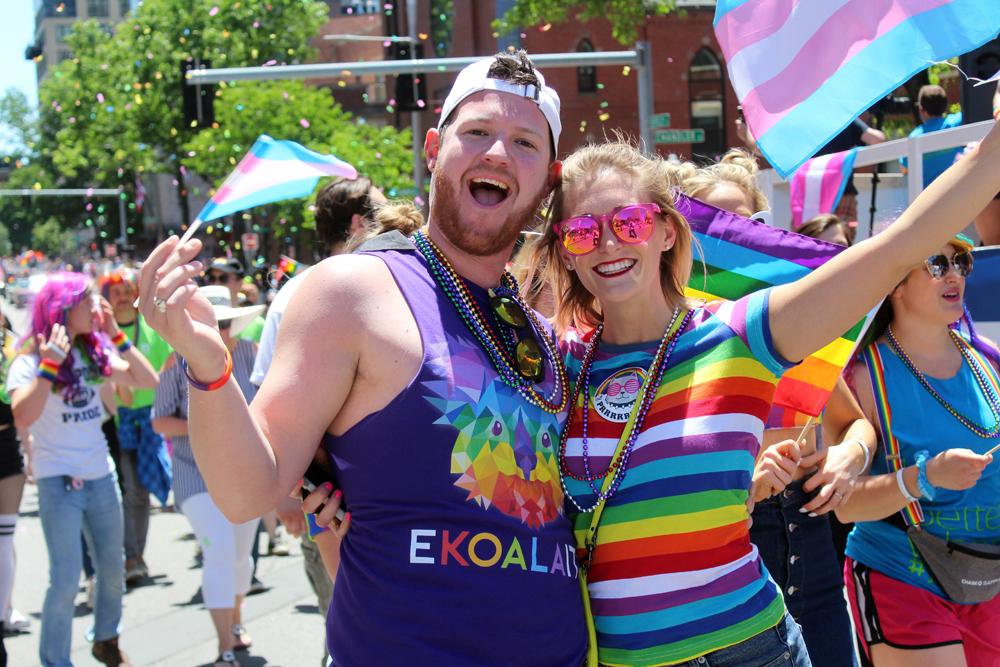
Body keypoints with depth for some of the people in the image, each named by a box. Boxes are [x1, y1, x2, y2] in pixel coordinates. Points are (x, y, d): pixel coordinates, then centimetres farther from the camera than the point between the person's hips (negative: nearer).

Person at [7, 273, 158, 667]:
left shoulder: (95, 352, 4)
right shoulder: (30, 361, -11)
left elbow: (148, 381, 0)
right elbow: (23, 417, -25)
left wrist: (116, 335, -5)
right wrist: (51, 364, -28)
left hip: (102, 477, 6)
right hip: (59, 482, -5)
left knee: (113, 570, 15)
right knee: (66, 578, -8)